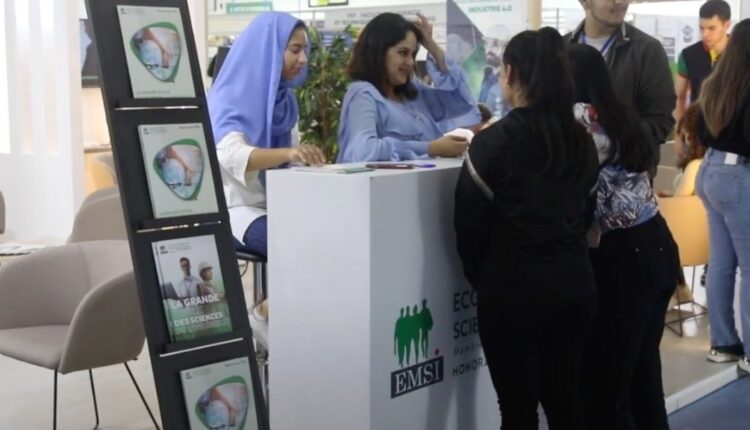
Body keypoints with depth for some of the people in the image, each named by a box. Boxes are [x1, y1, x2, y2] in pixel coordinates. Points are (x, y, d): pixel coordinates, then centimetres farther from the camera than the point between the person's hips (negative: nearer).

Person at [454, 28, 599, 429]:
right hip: (574, 280, 6)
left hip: (513, 287, -5)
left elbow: (470, 224, -7)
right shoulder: (581, 139, 5)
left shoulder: (492, 142, -13)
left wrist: (480, 278, 9)